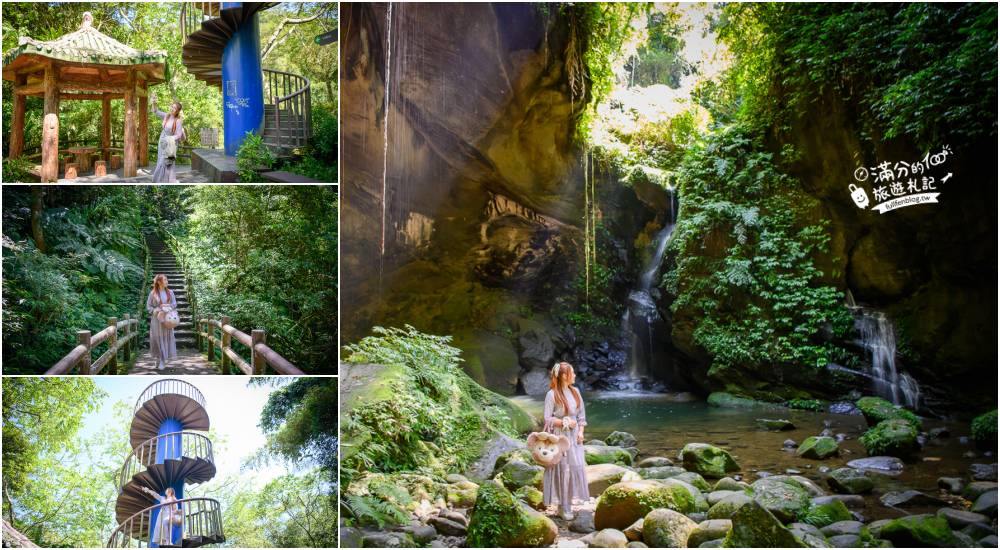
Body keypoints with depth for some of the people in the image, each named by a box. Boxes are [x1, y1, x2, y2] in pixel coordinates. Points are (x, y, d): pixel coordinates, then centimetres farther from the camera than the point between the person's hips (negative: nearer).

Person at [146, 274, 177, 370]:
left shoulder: (170, 292, 8)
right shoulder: (153, 294, 2)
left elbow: (174, 304, 6)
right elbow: (148, 306, 6)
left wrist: (165, 305, -10)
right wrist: (154, 310, -13)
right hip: (156, 319, -1)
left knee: (166, 338, -2)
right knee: (157, 338, -2)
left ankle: (163, 361, 3)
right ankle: (158, 359, 8)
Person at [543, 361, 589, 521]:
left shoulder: (575, 392, 10)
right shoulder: (552, 394, -9)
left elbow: (581, 415, 14)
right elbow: (547, 418, -9)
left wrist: (581, 431, 2)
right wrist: (565, 422, -16)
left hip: (574, 436, 6)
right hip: (559, 436, -6)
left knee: (575, 467, 3)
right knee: (562, 469, -4)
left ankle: (568, 503, 14)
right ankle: (563, 506, 3)